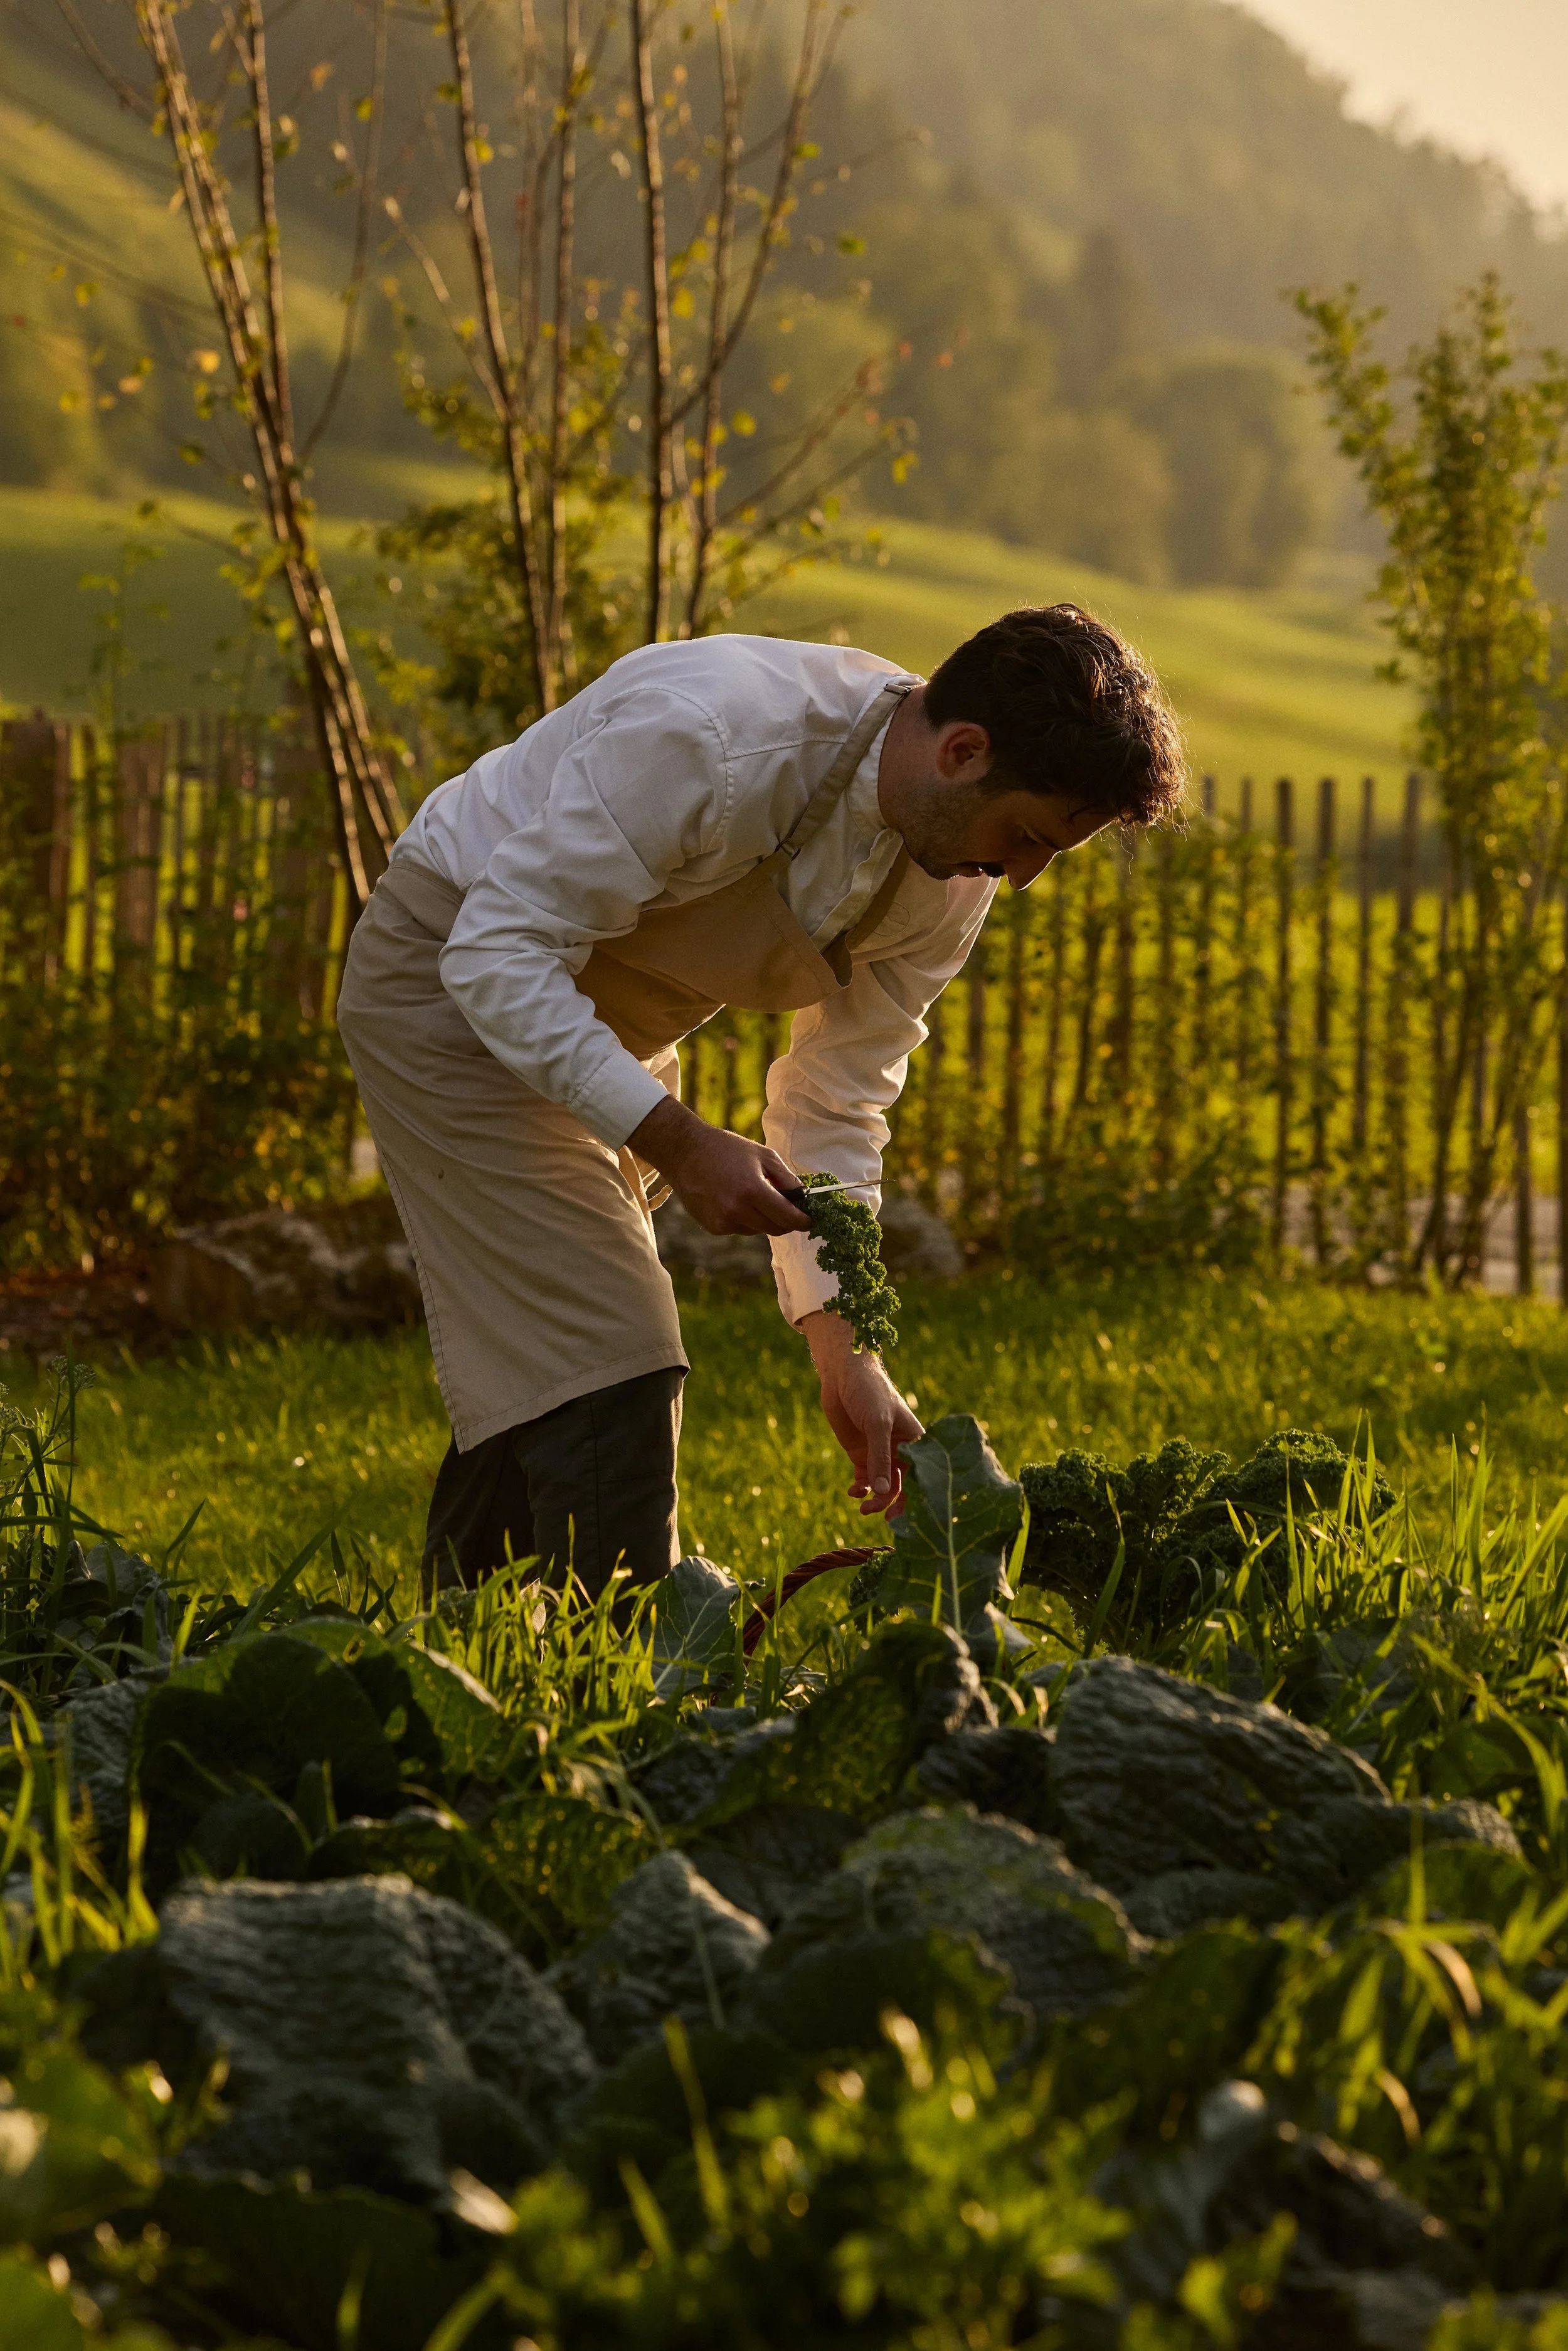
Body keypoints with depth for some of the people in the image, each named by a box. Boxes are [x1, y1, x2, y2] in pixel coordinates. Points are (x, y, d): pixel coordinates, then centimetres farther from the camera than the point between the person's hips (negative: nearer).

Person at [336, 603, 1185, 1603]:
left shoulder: (954, 879, -11)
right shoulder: (712, 737, -36)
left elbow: (837, 1108, -4)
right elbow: (496, 950, -32)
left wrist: (845, 1351, -14)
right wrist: (674, 1139, -39)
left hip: (610, 1022, 8)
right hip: (455, 981, -8)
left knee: (531, 1381, 16)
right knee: (607, 1372, -17)